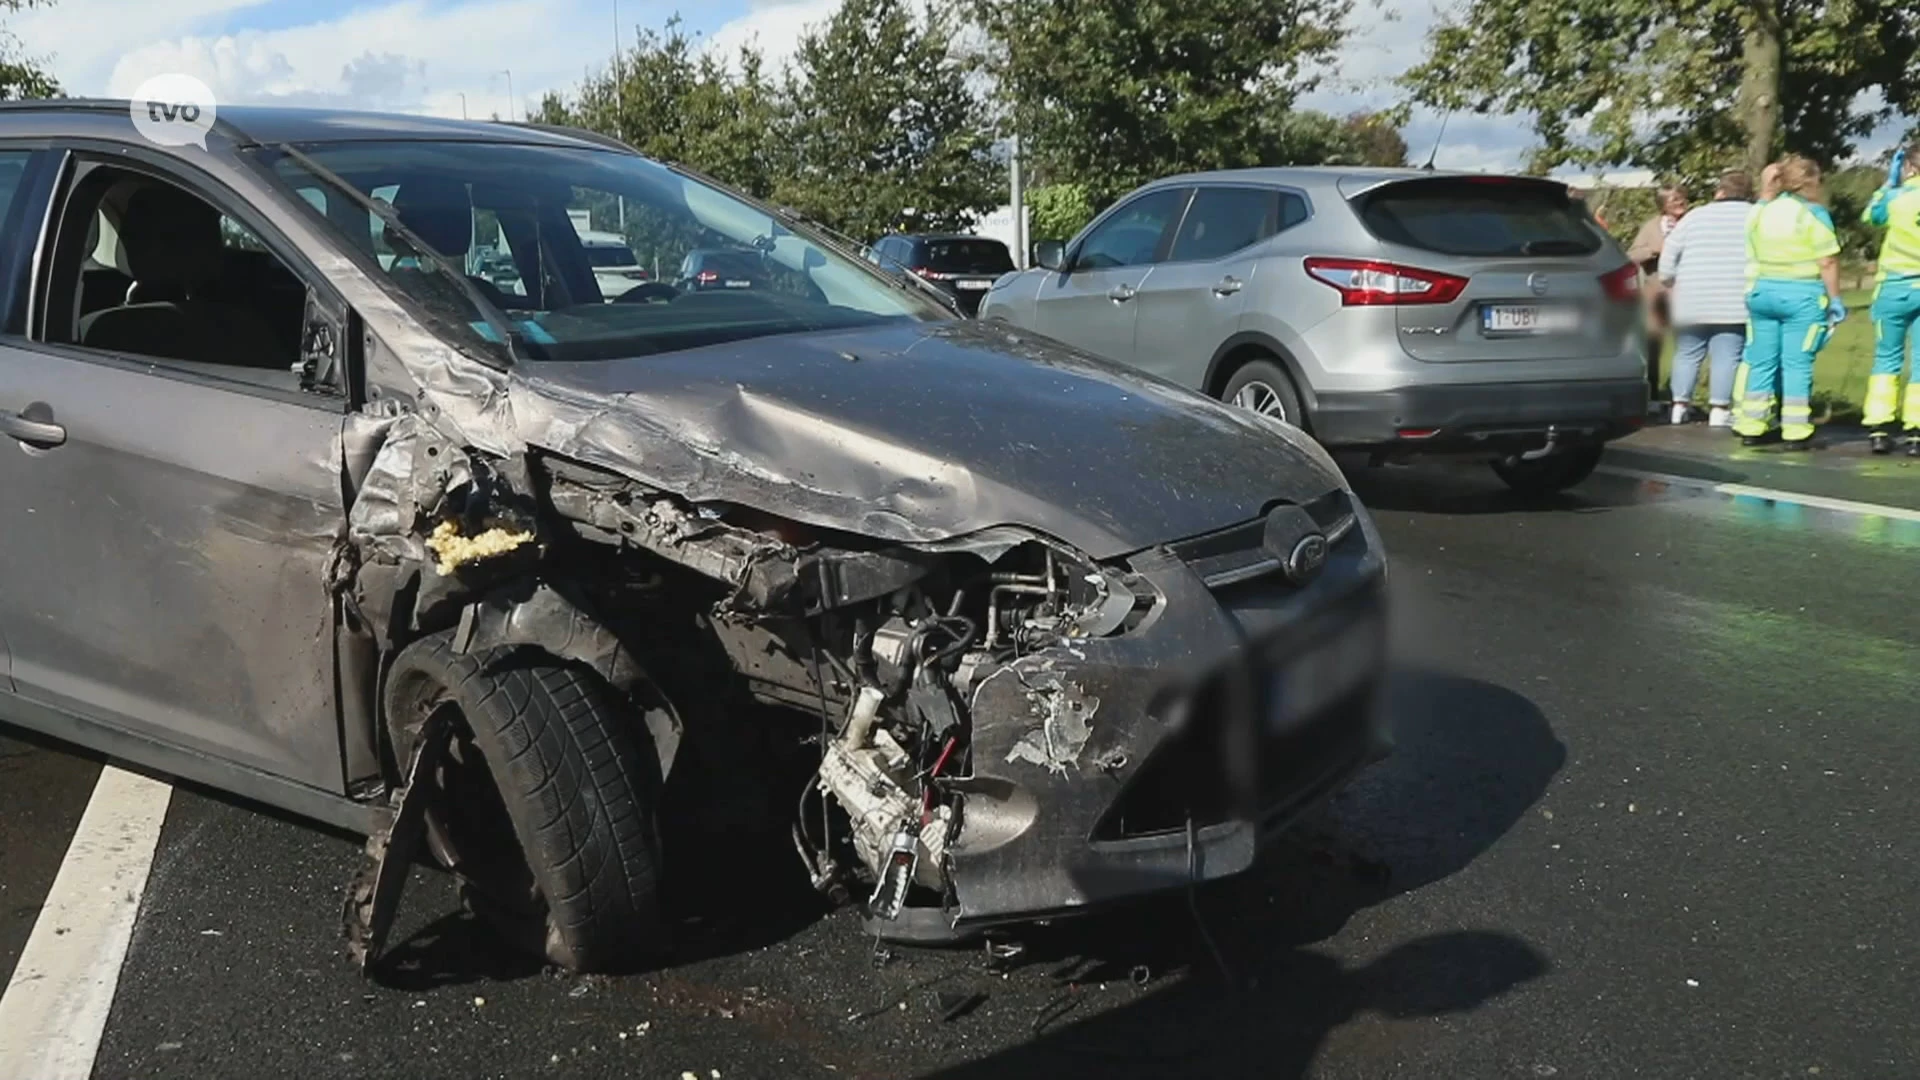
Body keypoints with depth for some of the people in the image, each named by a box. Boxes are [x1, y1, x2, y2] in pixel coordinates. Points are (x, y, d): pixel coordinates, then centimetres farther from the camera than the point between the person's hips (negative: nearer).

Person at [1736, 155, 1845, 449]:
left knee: (1761, 361, 9)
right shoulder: (1814, 214, -8)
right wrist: (1835, 299, -4)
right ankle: (1796, 432, -1)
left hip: (1762, 292, 5)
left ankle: (1751, 427, 10)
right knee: (1797, 364, -2)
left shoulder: (1761, 213, 9)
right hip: (1801, 295, -5)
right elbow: (1828, 262, -10)